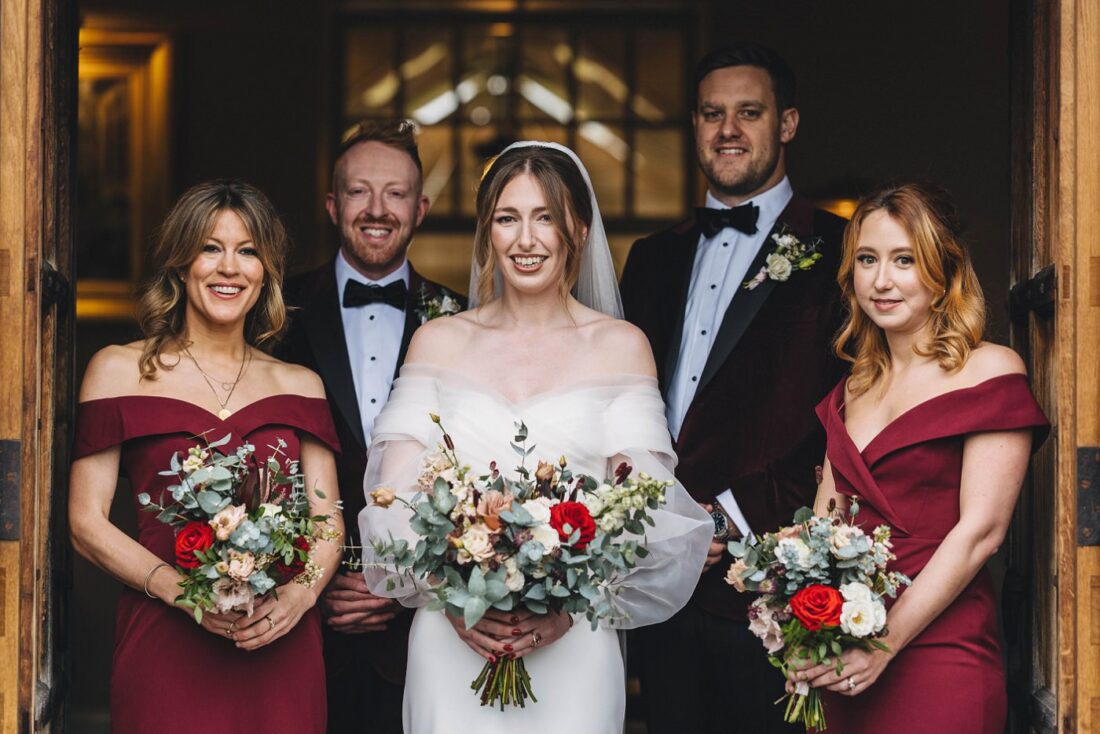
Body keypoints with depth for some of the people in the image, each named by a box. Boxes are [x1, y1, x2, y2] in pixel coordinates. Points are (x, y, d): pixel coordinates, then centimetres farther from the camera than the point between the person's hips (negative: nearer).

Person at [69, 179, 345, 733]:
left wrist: (300, 595, -12)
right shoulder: (119, 371, 5)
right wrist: (185, 592, -14)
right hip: (166, 646, -2)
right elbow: (86, 522, -1)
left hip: (281, 648, 2)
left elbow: (327, 522, 9)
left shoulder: (300, 386, 13)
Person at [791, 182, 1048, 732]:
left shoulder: (989, 372, -5)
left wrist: (885, 643, -17)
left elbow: (980, 531, -11)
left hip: (937, 656, -6)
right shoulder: (852, 391, 15)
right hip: (838, 666, 6)